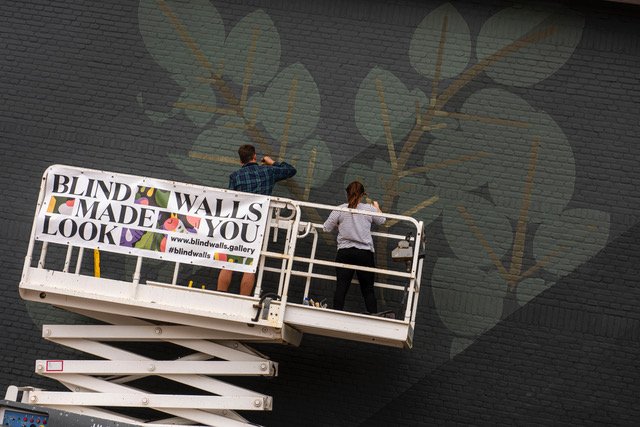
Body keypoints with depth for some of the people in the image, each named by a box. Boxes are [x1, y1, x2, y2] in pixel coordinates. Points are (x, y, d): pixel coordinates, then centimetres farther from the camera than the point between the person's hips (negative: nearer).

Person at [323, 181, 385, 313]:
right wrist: (377, 207, 40)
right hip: (365, 253, 0)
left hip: (344, 253, 0)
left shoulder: (340, 209, -3)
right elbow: (381, 220, 19)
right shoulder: (369, 209, -1)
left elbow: (326, 228, 0)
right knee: (368, 289, 6)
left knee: (341, 287, -1)